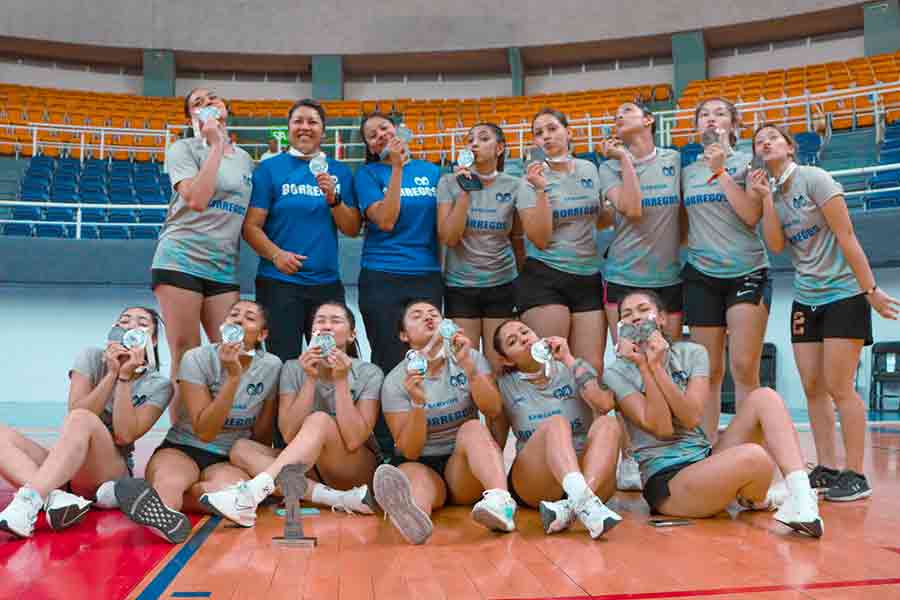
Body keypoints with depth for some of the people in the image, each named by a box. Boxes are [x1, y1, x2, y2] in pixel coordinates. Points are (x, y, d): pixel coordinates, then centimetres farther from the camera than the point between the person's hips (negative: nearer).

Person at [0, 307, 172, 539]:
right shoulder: (91, 357, 5)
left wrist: (125, 377, -15)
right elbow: (75, 412, -8)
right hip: (57, 469, 3)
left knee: (81, 419, -33)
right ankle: (55, 497, -44)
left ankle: (27, 502, -48)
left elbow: (124, 436, -14)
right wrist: (112, 373, -14)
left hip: (111, 472, -3)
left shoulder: (158, 385, 0)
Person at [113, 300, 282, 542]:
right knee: (169, 480, -39)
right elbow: (204, 431, -16)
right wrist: (233, 377, -22)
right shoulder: (197, 358, -7)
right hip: (182, 448, -1)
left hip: (230, 460, 1)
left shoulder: (271, 367, -2)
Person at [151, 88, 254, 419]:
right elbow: (196, 200, -15)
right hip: (180, 260, -4)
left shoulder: (245, 158, 18)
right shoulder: (184, 148, 2)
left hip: (224, 268, 5)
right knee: (185, 357, -3)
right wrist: (215, 146, -10)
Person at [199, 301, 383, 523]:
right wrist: (311, 380, -20)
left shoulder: (369, 374, -9)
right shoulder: (294, 369, -1)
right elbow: (289, 435, -12)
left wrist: (341, 380, -22)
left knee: (320, 420, -31)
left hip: (357, 468, -4)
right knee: (241, 448, -19)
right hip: (307, 465, 4)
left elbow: (353, 440, -19)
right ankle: (336, 498, -31)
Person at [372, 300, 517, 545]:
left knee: (472, 428, -29)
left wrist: (468, 367, -26)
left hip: (467, 465, 1)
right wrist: (417, 403, -23)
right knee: (411, 473, -34)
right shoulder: (395, 381, -1)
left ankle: (501, 502, -55)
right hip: (423, 465, -1)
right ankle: (412, 516, -69)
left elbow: (493, 410, -12)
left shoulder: (472, 358, 4)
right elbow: (409, 451, -7)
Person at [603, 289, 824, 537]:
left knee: (764, 397, -12)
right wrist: (644, 368, -18)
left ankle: (801, 497, -22)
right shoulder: (616, 374, -3)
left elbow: (691, 418, -7)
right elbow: (661, 428, -14)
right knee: (753, 457, -31)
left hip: (706, 458, 5)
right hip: (664, 480, -5)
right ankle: (757, 499, 4)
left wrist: (657, 367, -16)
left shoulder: (692, 353, 7)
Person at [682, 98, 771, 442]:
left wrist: (719, 171, -10)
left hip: (747, 271, -3)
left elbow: (752, 215, -9)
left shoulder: (748, 161, 4)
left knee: (744, 367, -11)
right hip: (701, 274, 3)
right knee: (709, 372, 3)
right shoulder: (687, 172, 14)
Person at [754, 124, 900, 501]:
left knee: (838, 387, -7)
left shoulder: (813, 179, -9)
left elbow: (846, 238, -12)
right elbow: (776, 245, -5)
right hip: (805, 300, 6)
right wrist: (766, 199, -10)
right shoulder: (772, 191, 9)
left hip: (843, 294, -6)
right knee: (813, 388, 5)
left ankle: (855, 475, 3)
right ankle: (826, 469, 13)